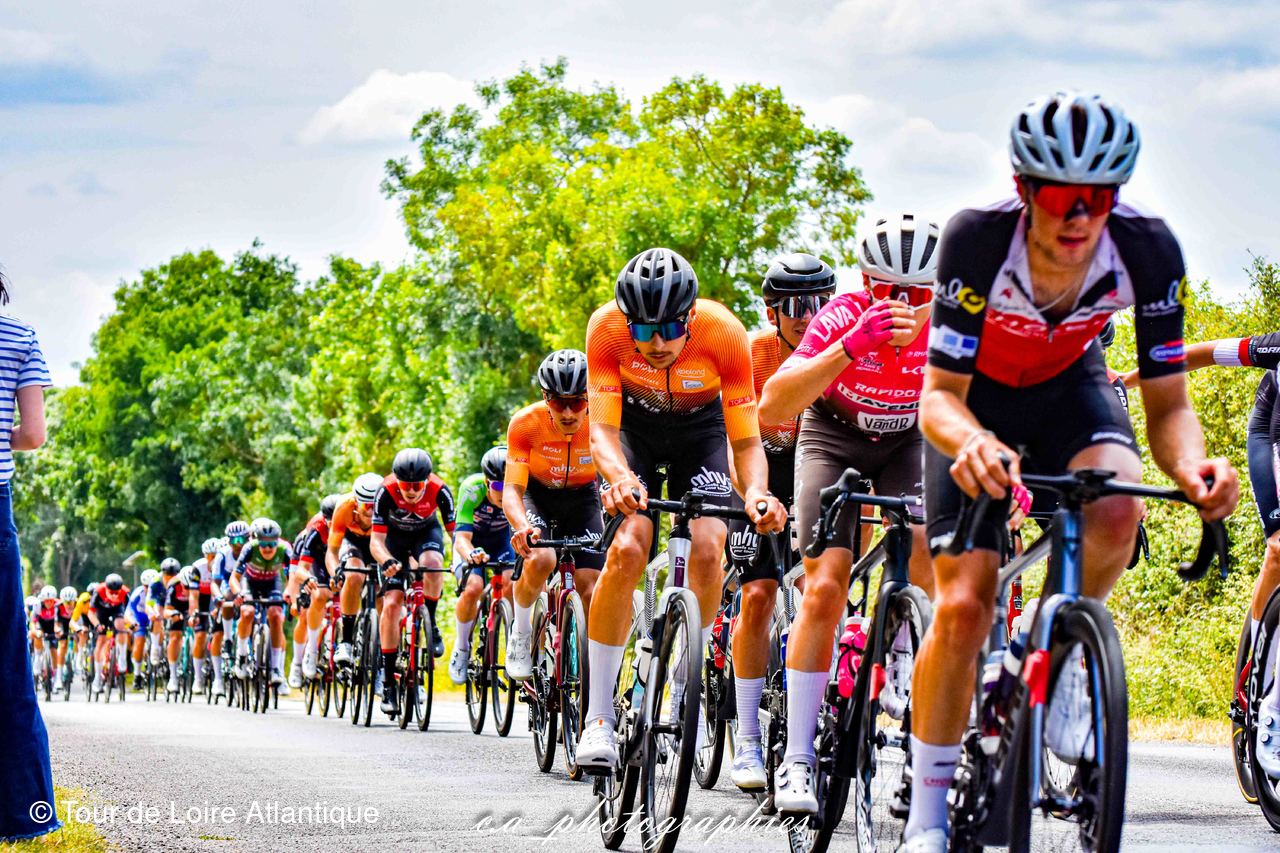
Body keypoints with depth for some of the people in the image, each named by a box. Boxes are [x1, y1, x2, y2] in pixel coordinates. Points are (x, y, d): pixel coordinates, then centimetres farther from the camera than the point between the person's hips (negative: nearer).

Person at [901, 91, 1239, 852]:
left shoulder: (1147, 250, -28)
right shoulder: (978, 240, -33)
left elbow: (1168, 402, -21)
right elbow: (939, 395, -31)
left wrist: (1192, 466, -43)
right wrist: (973, 443, -55)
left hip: (1069, 390, 1)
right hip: (978, 402, -1)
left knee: (1117, 509, -33)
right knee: (961, 606, -15)